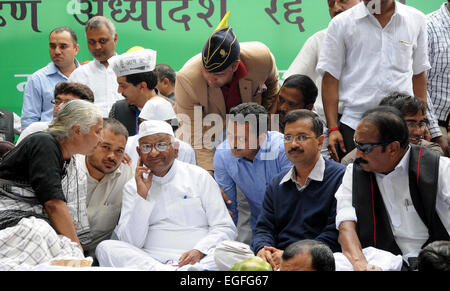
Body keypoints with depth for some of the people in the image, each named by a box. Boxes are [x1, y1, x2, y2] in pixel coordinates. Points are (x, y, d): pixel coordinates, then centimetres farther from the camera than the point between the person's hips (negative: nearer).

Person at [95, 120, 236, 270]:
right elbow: (131, 242, 1)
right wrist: (141, 195, -5)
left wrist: (199, 251, -15)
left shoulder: (198, 176, 11)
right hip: (150, 260, 2)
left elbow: (224, 228, 4)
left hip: (199, 260, -2)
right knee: (105, 248, -25)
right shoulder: (132, 187, 14)